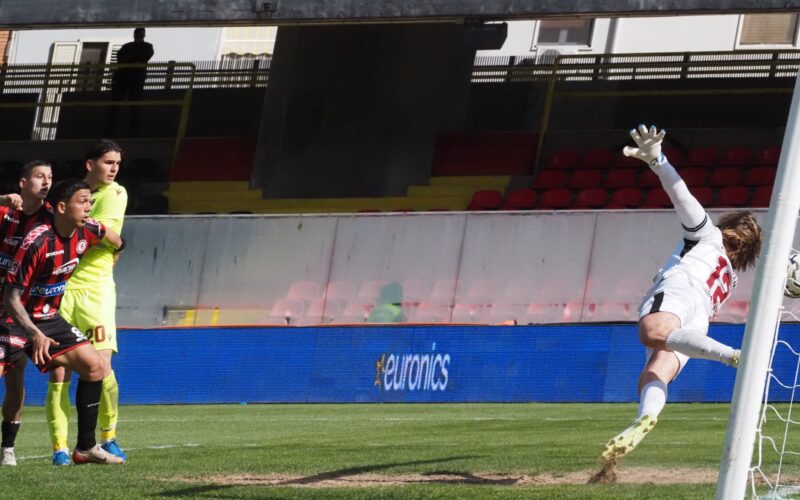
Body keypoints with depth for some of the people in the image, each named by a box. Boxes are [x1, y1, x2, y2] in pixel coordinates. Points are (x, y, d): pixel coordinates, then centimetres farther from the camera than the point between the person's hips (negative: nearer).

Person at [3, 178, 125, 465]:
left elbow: (115, 242, 20)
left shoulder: (87, 232, -6)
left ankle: (86, 447, 10)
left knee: (94, 366, 2)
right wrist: (35, 334, -31)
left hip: (48, 319, 7)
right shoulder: (37, 242, -26)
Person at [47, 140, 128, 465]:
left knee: (101, 366, -11)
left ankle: (108, 436, 9)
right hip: (61, 288, 2)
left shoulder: (115, 194, 1)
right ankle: (59, 446, 2)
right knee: (58, 372, -3)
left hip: (96, 288, -2)